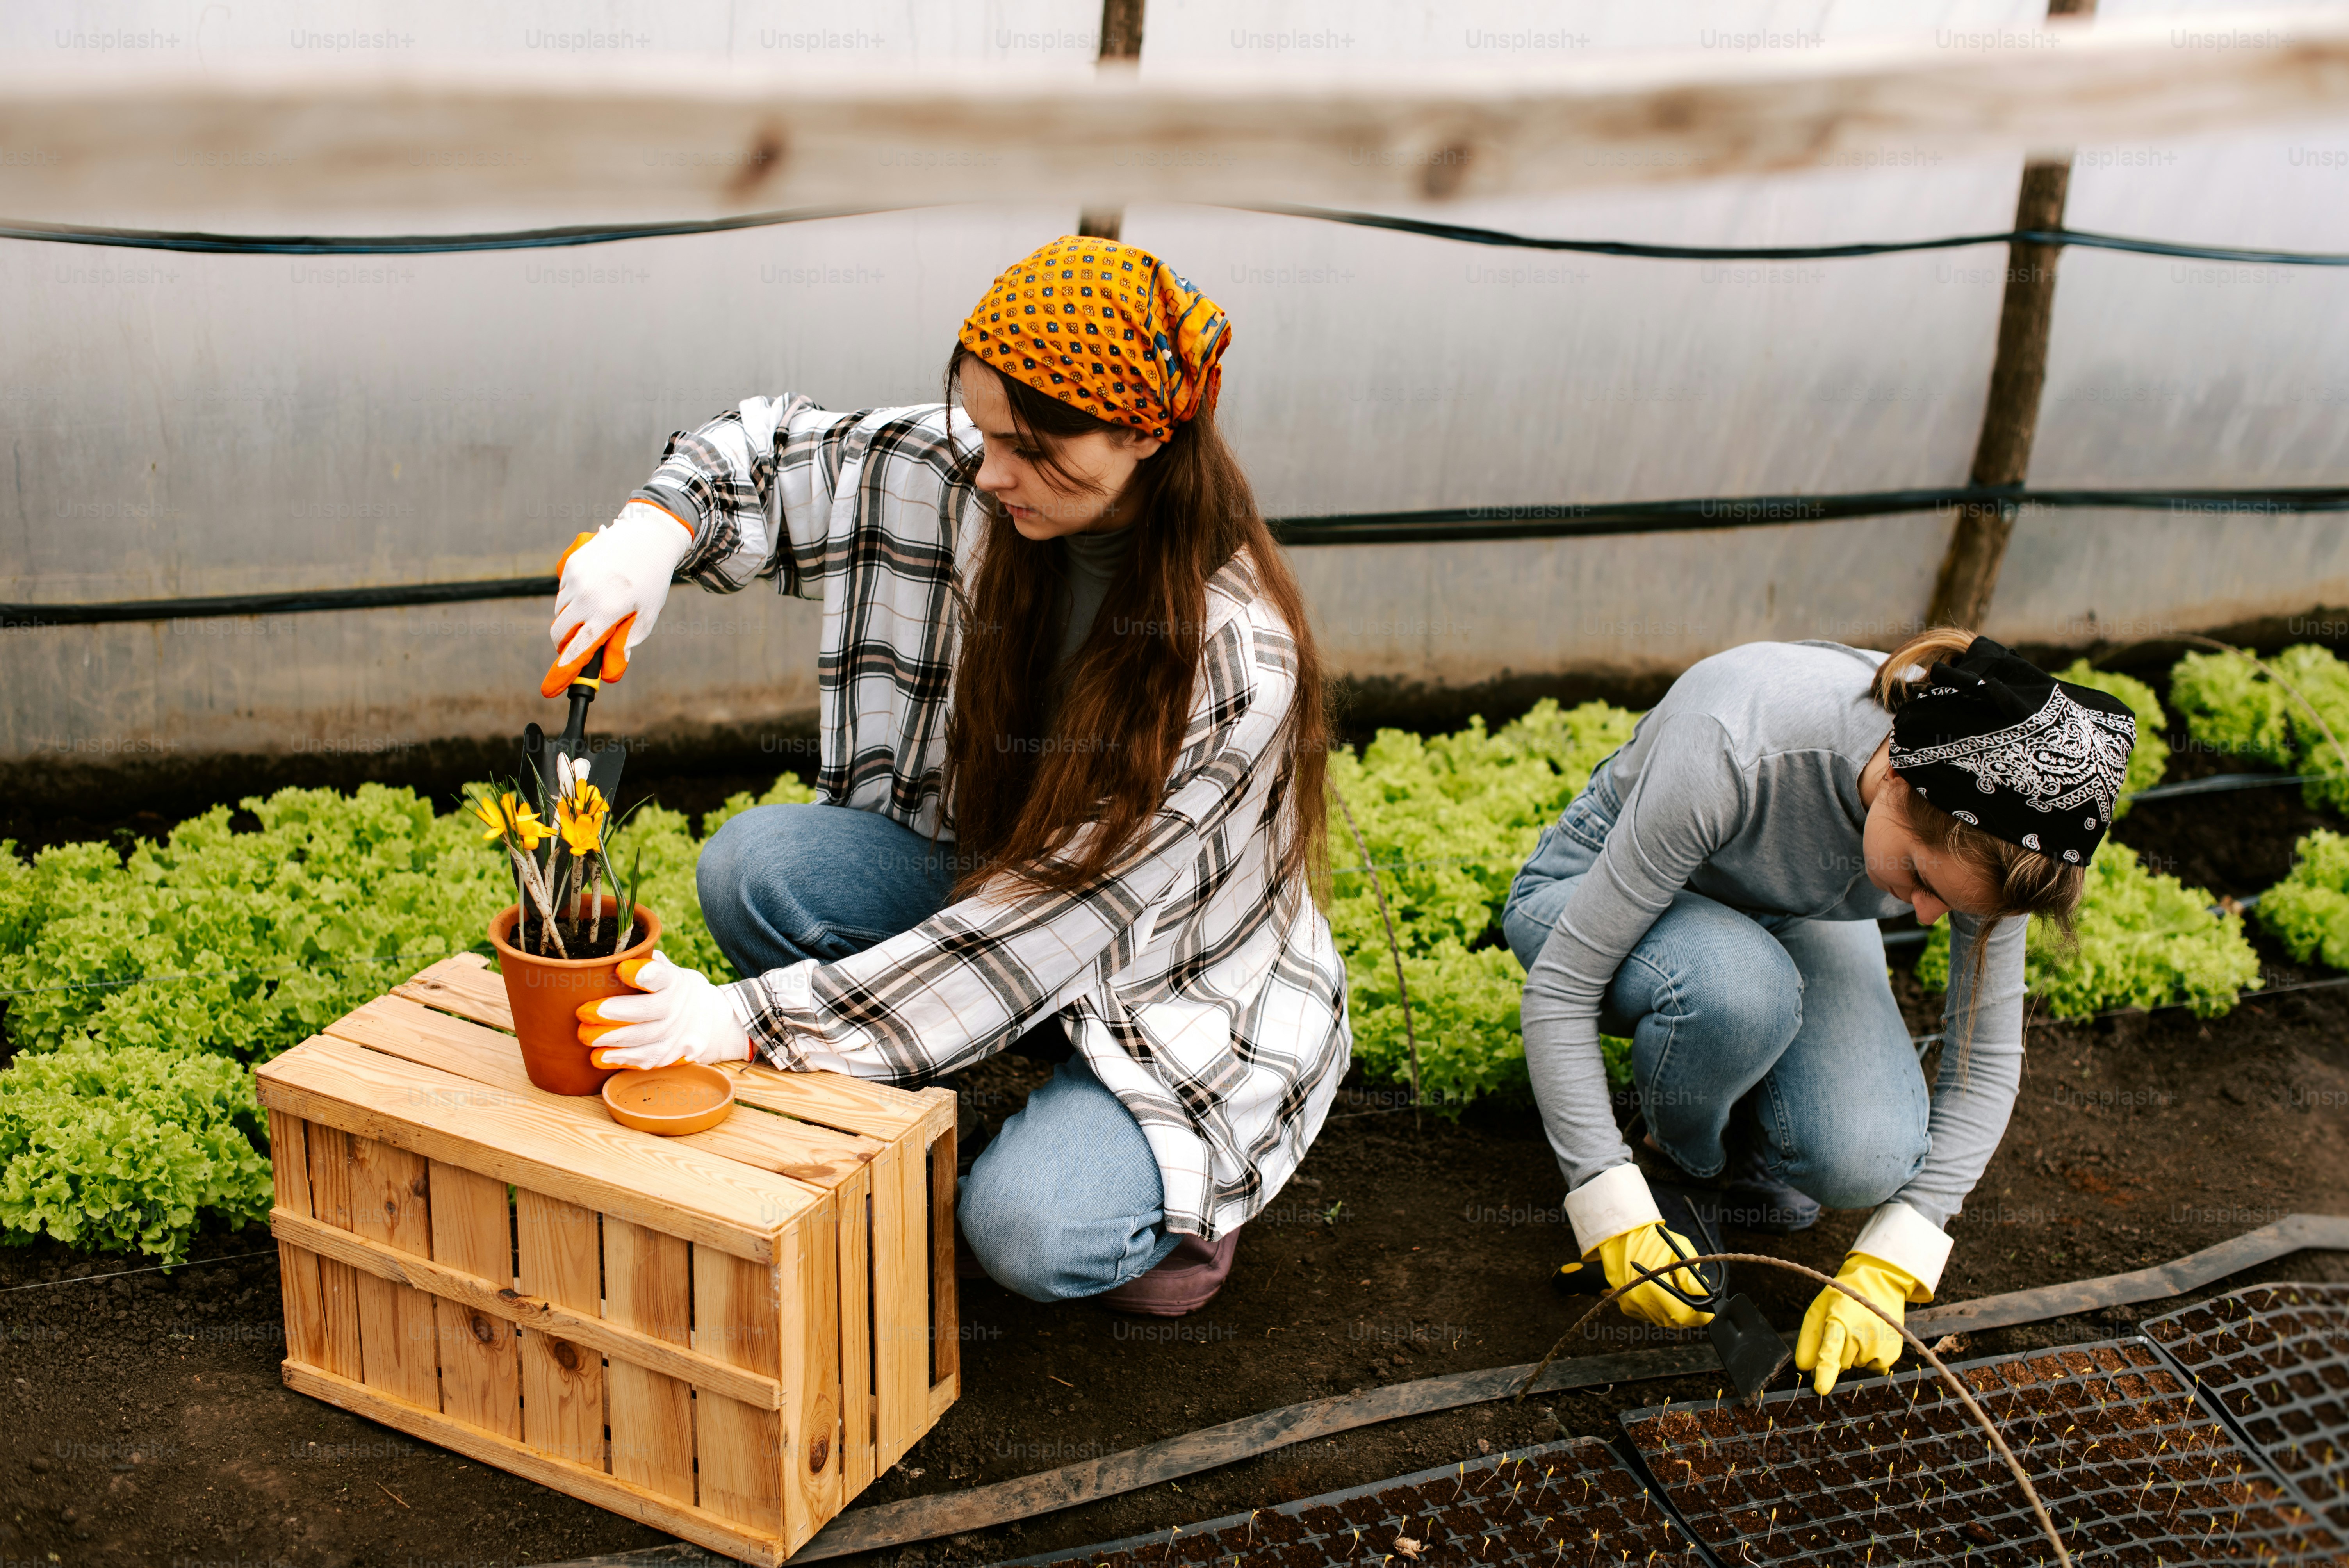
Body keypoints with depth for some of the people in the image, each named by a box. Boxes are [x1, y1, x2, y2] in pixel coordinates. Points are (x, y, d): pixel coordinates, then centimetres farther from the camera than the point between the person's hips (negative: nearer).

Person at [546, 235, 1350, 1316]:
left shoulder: (1236, 660, -30)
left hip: (1176, 993, -5)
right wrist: (657, 526, -23)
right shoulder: (950, 480, -14)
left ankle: (1177, 1186, 5)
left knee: (1028, 1230, -30)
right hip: (992, 884, 6)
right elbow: (776, 459, 2)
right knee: (752, 868, -19)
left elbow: (1045, 925, -31)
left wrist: (751, 1020, -32)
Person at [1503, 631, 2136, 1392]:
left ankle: (1735, 1150, 9)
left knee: (1867, 1160, -27)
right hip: (1596, 892, -3)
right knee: (1738, 988, -40)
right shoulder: (1732, 747, -41)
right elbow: (1560, 983, -33)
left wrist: (1887, 1269, -21)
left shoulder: (1984, 826, -26)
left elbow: (1987, 1057, -13)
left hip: (1795, 917, 3)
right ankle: (1678, 1164, -6)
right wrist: (1616, 1215, -34)